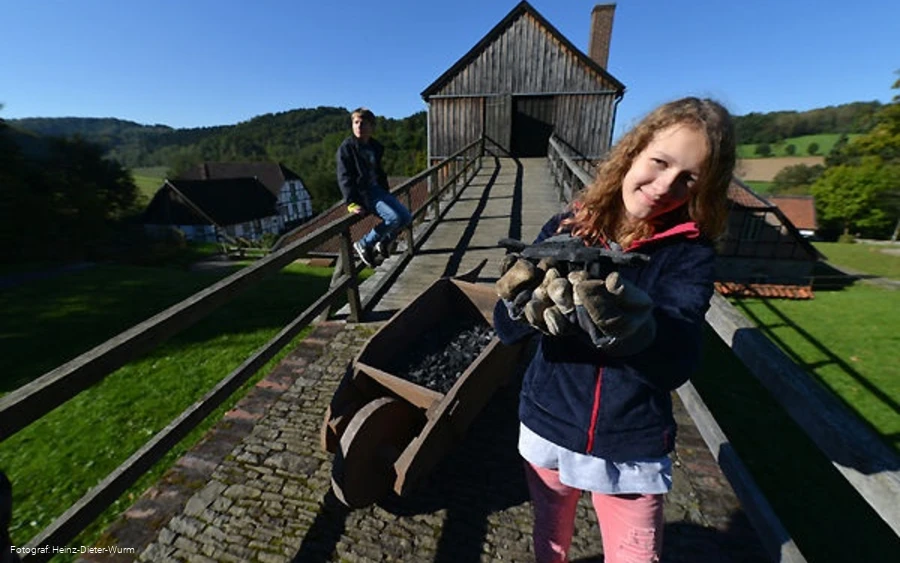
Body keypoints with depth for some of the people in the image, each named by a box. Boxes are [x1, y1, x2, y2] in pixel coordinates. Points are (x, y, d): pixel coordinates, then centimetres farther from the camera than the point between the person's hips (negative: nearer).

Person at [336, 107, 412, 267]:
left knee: (406, 216, 0)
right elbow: (344, 177, -14)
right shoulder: (346, 147, -8)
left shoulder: (376, 147, 12)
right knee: (394, 217, -24)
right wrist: (351, 203, -23)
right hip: (362, 193, -8)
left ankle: (384, 242, 19)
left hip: (378, 190, 8)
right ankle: (364, 245, -7)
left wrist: (386, 193, 16)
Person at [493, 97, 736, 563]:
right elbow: (505, 328, -16)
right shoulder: (567, 228, -12)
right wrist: (522, 303, -39)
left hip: (632, 448, 0)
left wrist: (632, 327, -46)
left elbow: (678, 364, -25)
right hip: (548, 427, 1)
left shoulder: (689, 253, -11)